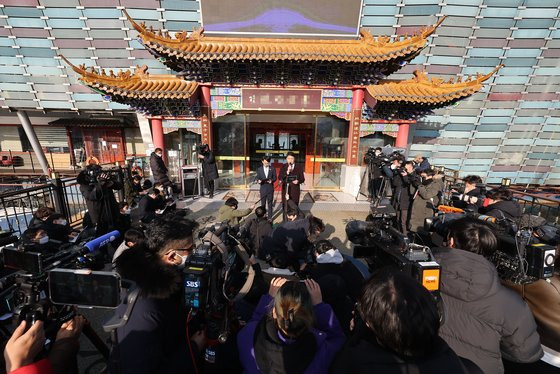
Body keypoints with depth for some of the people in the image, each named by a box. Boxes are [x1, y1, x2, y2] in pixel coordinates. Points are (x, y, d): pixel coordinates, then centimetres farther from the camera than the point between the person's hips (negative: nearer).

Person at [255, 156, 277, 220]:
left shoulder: (272, 168, 1)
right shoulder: (259, 169, 3)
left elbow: (275, 178, 1)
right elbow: (257, 178, 3)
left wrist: (271, 180, -19)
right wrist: (258, 181, -19)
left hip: (270, 188, 0)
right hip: (263, 189, 1)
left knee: (270, 203, 7)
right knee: (263, 203, 9)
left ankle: (270, 217, 17)